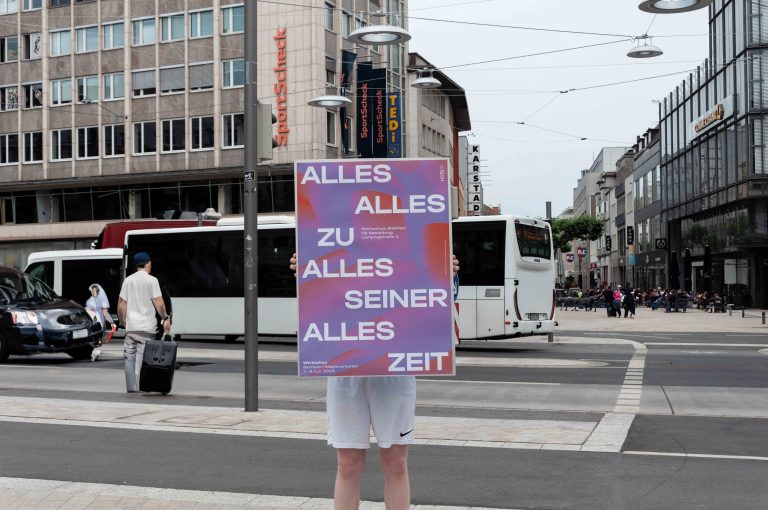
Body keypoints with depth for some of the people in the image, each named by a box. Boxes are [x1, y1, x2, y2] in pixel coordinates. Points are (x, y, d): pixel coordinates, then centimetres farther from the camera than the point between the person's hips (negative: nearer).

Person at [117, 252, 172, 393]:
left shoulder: (128, 280, 8)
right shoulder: (152, 280, -4)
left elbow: (121, 305, 9)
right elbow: (159, 303, -10)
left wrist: (122, 321, 20)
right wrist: (166, 318, 1)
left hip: (131, 326, 4)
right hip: (147, 327, -4)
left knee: (130, 358, 7)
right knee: (143, 359, -2)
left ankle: (132, 388, 7)